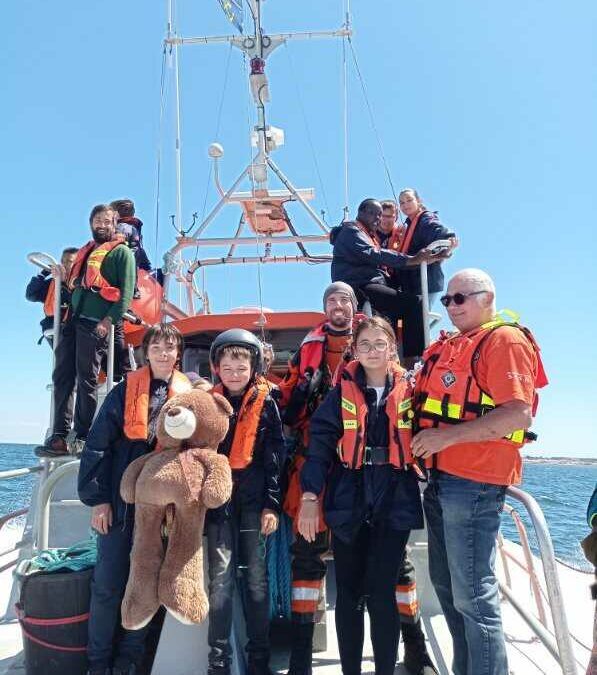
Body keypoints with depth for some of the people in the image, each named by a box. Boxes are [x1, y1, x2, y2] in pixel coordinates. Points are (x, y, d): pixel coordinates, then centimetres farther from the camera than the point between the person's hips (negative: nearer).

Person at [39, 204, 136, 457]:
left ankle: (82, 438, 2)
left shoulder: (121, 252, 5)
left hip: (96, 324, -7)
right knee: (62, 377, 1)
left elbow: (127, 292, -7)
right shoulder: (85, 252, 27)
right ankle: (59, 436, 4)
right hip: (73, 321, 7)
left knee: (86, 380, -6)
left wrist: (109, 319, -16)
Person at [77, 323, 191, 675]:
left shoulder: (188, 395, 4)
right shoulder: (125, 392, 1)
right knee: (107, 584, 5)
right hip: (121, 501, 0)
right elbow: (98, 446, -1)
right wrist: (98, 498, -6)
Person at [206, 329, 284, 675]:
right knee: (221, 579, 1)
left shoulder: (265, 403, 1)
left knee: (257, 578, 6)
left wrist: (272, 504, -6)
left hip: (254, 499, -1)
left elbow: (275, 456, -1)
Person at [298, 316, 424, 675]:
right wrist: (310, 496, -10)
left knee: (381, 594, 0)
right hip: (349, 503, 1)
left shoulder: (409, 390, 2)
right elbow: (320, 441, -4)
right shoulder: (343, 391, 2)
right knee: (348, 593, 10)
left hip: (394, 504, -1)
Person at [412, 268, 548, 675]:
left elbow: (519, 414, -20)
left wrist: (448, 436, -22)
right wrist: (423, 441, 7)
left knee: (473, 595, -4)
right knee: (446, 585, 18)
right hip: (440, 479, 9)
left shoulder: (506, 340, -8)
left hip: (473, 483, -9)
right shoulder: (447, 346, 17)